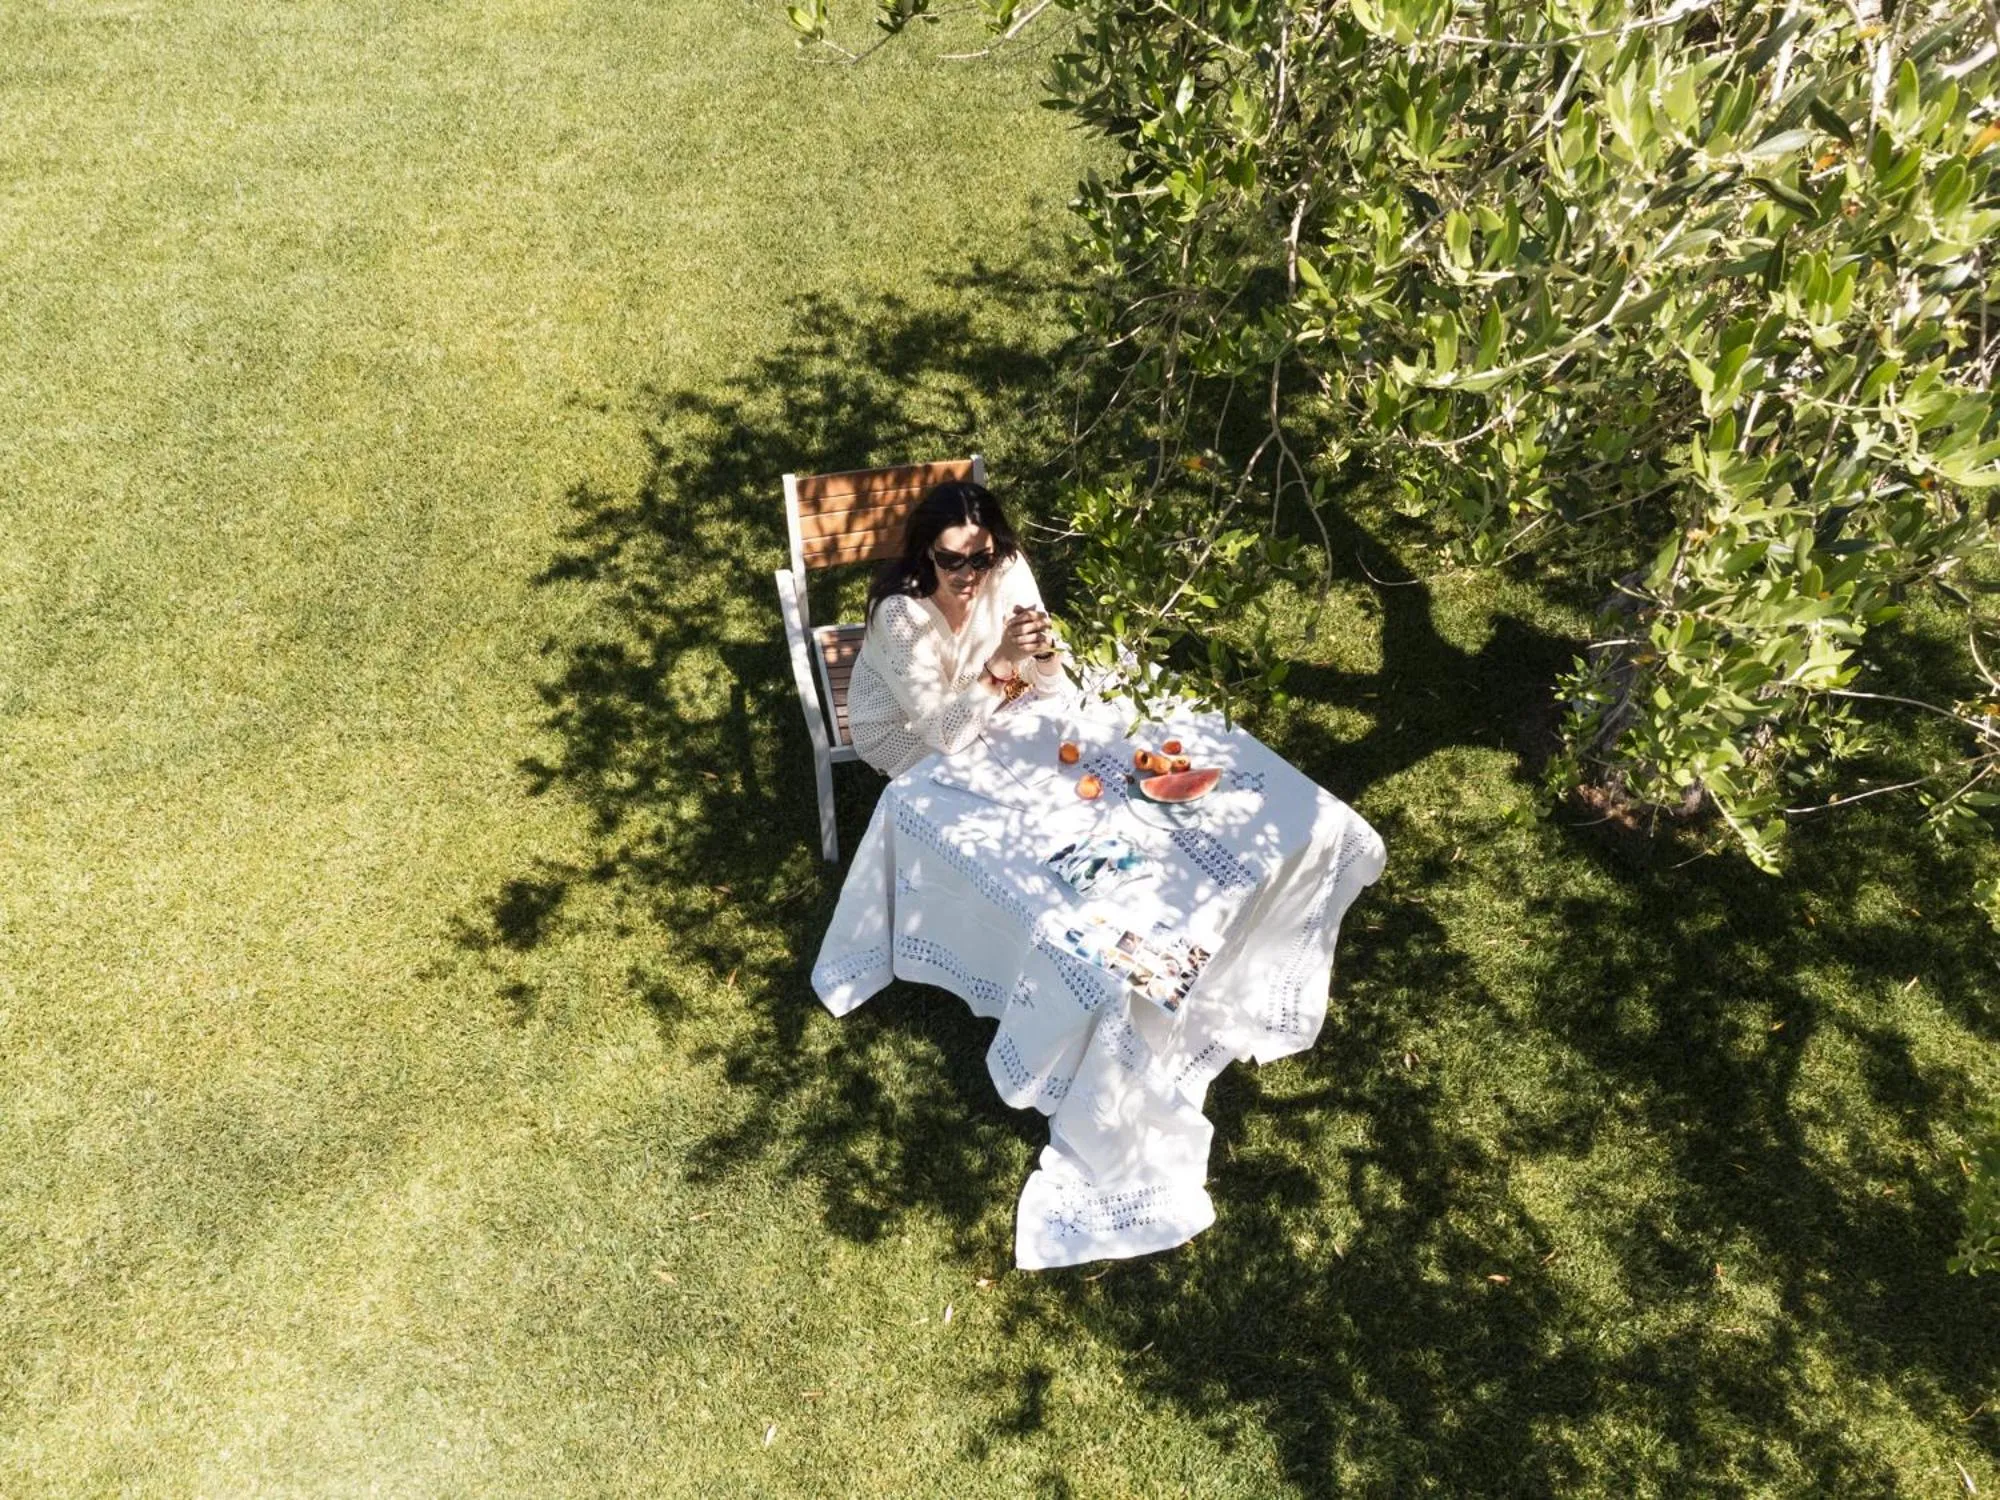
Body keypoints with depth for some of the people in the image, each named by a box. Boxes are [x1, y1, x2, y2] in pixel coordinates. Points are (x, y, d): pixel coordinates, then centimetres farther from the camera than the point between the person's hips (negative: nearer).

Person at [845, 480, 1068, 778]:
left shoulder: (1008, 569, -24)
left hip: (965, 705, 5)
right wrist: (1002, 662, -49)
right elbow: (947, 737, -38)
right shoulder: (900, 610, -37)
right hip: (896, 725, -4)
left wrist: (1045, 648, -41)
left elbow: (1052, 689, -18)